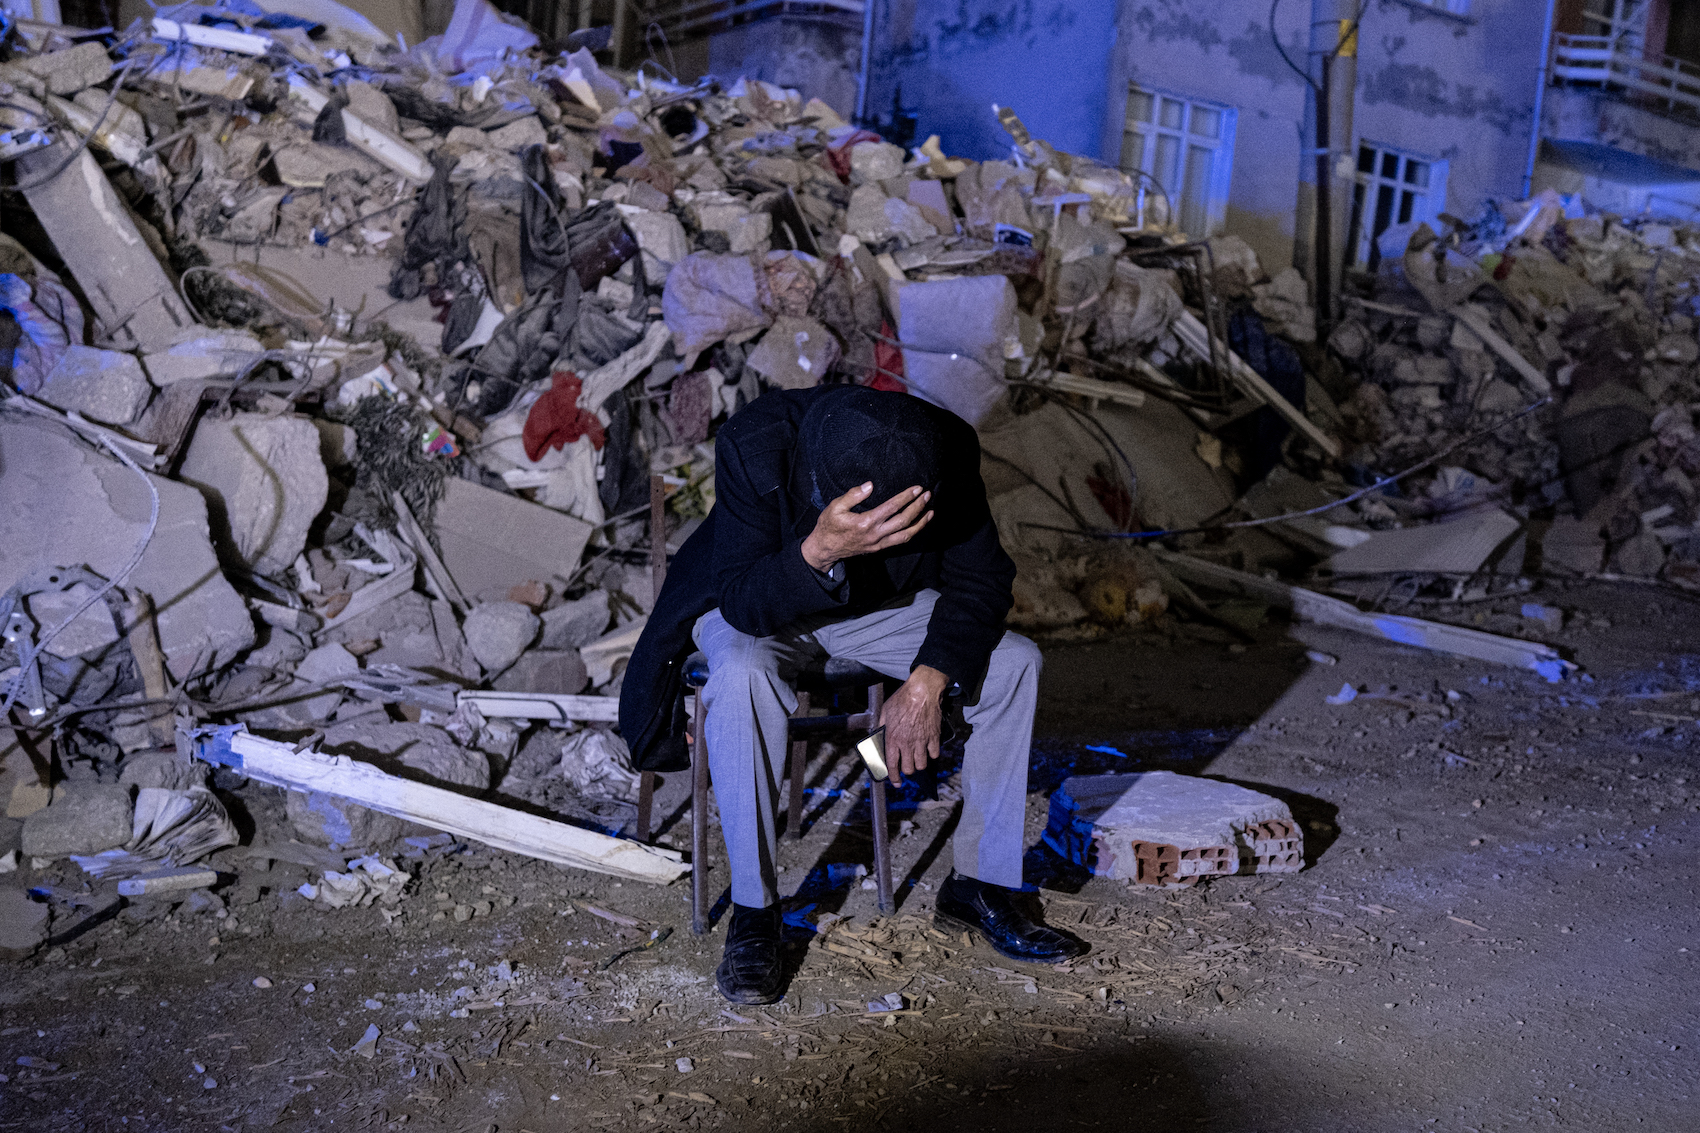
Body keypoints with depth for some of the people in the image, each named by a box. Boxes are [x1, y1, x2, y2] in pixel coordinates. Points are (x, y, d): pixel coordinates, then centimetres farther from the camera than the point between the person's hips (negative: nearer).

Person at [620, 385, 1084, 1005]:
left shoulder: (947, 450, -25)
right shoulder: (752, 445, -35)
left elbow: (981, 580, -14)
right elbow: (742, 604, -33)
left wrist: (927, 680, -28)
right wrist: (819, 552, -53)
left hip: (877, 604, 4)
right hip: (756, 609, -3)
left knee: (1013, 661, -15)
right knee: (742, 675, -37)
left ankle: (978, 886, -1)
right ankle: (752, 913, -22)